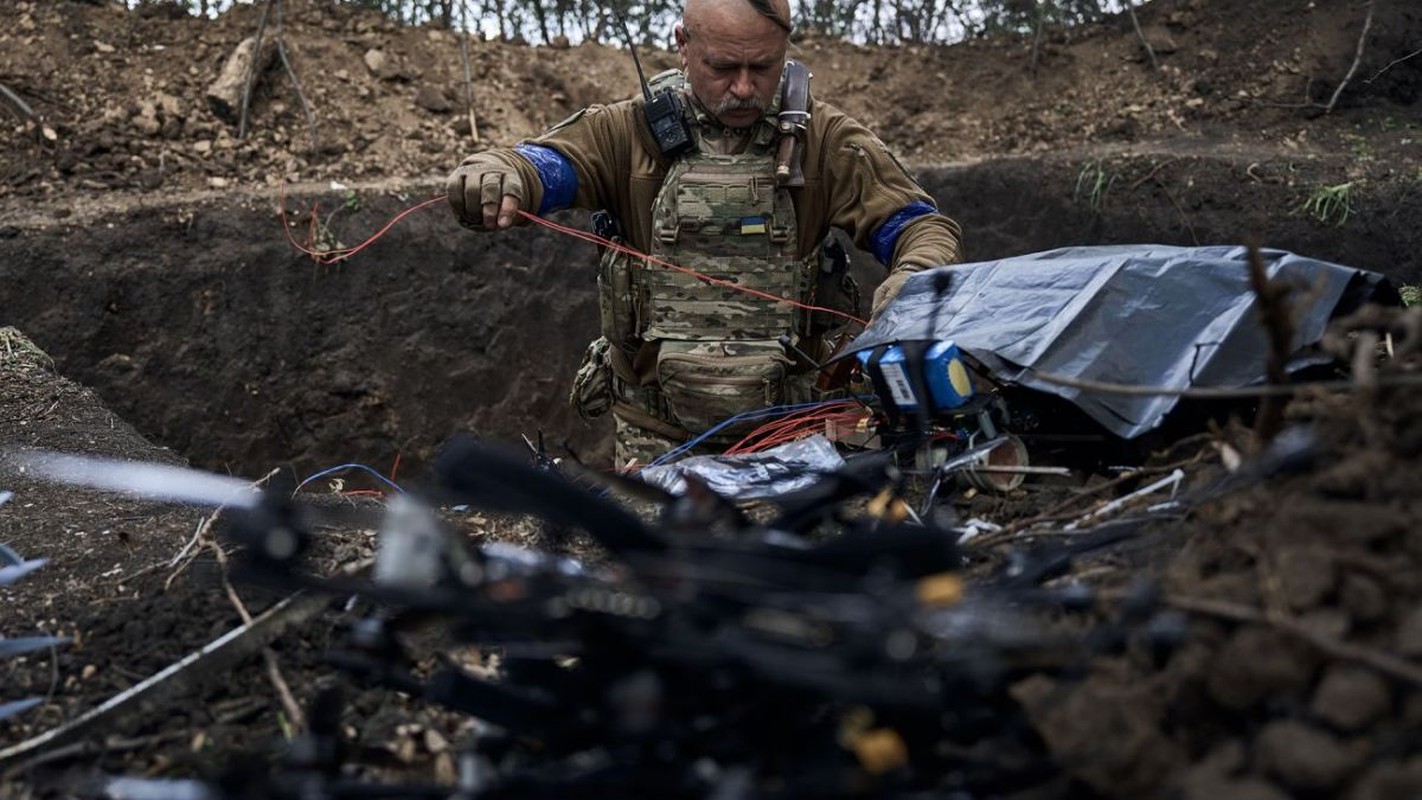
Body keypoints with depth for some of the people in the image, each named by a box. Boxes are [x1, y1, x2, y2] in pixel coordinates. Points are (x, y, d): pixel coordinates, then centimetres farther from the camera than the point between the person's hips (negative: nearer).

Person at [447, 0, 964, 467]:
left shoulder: (821, 139, 0)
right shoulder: (633, 131, -1)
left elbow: (927, 227, -4)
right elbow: (543, 164, -15)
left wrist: (913, 276, -28)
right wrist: (491, 174, -41)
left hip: (785, 428, 0)